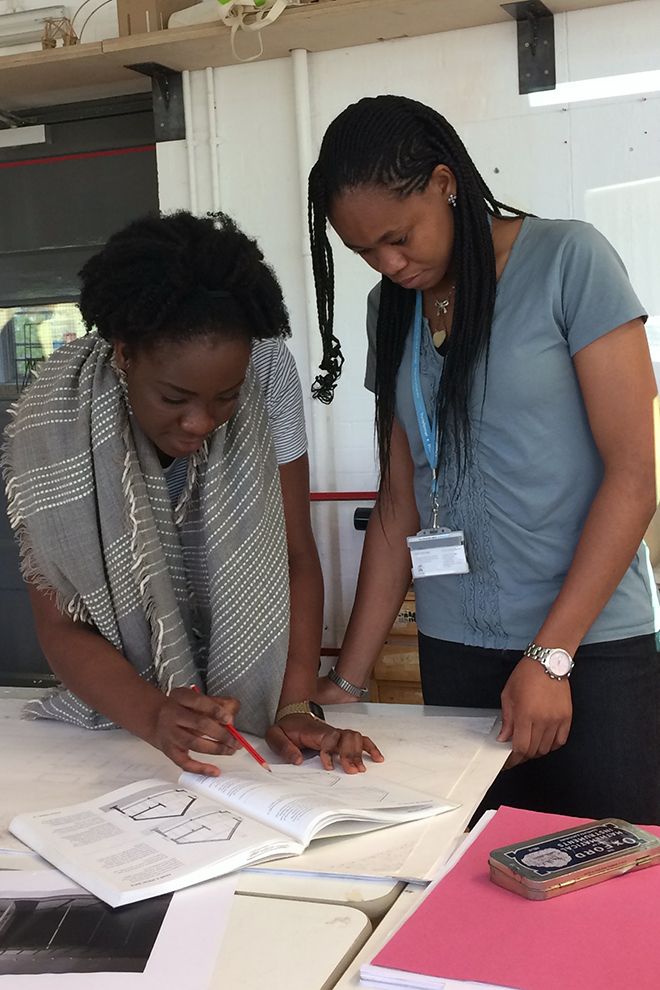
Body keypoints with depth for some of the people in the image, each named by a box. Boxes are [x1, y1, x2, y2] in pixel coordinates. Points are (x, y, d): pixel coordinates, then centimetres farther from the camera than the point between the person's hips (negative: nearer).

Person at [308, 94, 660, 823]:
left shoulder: (568, 262, -7)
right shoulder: (390, 309, 8)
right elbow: (399, 501, 9)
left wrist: (550, 654, -12)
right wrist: (347, 680, 5)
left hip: (592, 642, -4)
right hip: (454, 650, 4)